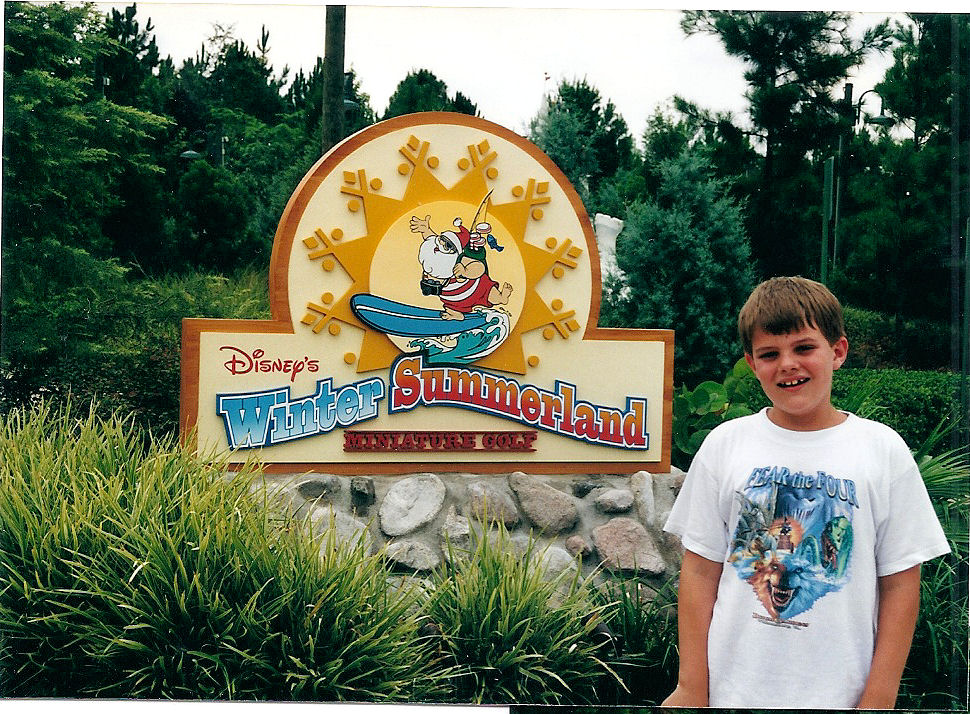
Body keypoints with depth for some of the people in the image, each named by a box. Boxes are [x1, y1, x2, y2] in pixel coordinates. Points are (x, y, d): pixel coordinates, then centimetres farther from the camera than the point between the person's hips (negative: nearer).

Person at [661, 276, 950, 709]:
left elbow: (901, 584, -1)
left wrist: (879, 700, -5)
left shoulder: (883, 450, -2)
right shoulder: (724, 445, 0)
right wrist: (691, 689, -2)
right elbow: (700, 571, 0)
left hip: (840, 695, 0)